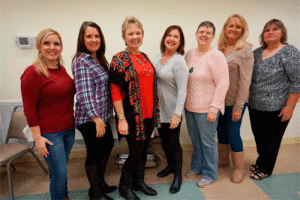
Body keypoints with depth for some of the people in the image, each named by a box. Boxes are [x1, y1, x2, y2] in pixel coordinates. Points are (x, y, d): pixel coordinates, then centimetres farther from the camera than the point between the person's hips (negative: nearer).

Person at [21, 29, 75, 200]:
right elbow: (29, 109, -13)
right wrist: (37, 138, -14)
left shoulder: (62, 69, 6)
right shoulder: (32, 73, -13)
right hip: (49, 133, -6)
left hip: (69, 128, 6)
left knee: (61, 169, 20)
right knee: (59, 173, 3)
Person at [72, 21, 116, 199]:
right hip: (90, 119, -9)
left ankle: (100, 181, 41)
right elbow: (84, 93, -21)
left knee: (108, 145, 20)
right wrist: (96, 118, -24)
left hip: (102, 117, 9)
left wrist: (103, 116, 14)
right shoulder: (81, 61, -14)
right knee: (95, 153, 5)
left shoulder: (99, 59, 10)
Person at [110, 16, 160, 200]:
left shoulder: (145, 57, 11)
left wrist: (155, 111, 13)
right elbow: (115, 92, -14)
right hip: (132, 116, -6)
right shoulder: (120, 59, -10)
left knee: (144, 150, 16)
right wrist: (121, 119, -17)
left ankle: (139, 182, 38)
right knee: (136, 152, 4)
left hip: (148, 115, 7)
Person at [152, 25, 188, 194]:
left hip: (171, 111, -7)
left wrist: (177, 114, -23)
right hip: (158, 109, 7)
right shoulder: (158, 57, 6)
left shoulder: (179, 61, -16)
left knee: (174, 143, 6)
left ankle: (178, 175, 27)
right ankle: (170, 166, 43)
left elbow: (182, 90, -19)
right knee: (164, 140, 20)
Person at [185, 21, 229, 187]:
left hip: (206, 109, -6)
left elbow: (223, 84, -16)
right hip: (189, 106, 6)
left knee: (207, 142, 7)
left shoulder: (216, 56, -13)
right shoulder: (189, 54, 7)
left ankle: (209, 174, 27)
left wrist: (214, 108, -19)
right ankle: (197, 167, 41)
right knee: (195, 140, 20)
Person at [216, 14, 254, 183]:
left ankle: (239, 168, 23)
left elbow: (245, 80, -13)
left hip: (235, 101, -5)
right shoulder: (220, 49, 7)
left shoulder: (245, 50, -10)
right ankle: (223, 159, 39)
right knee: (221, 130, 16)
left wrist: (238, 107, -16)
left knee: (233, 133, 1)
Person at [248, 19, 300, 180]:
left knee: (271, 141, 9)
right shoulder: (257, 53, 8)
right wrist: (249, 99, 8)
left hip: (276, 109, -5)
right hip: (255, 106, 5)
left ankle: (265, 169, 28)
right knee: (259, 138, 17)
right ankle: (261, 163, 38)